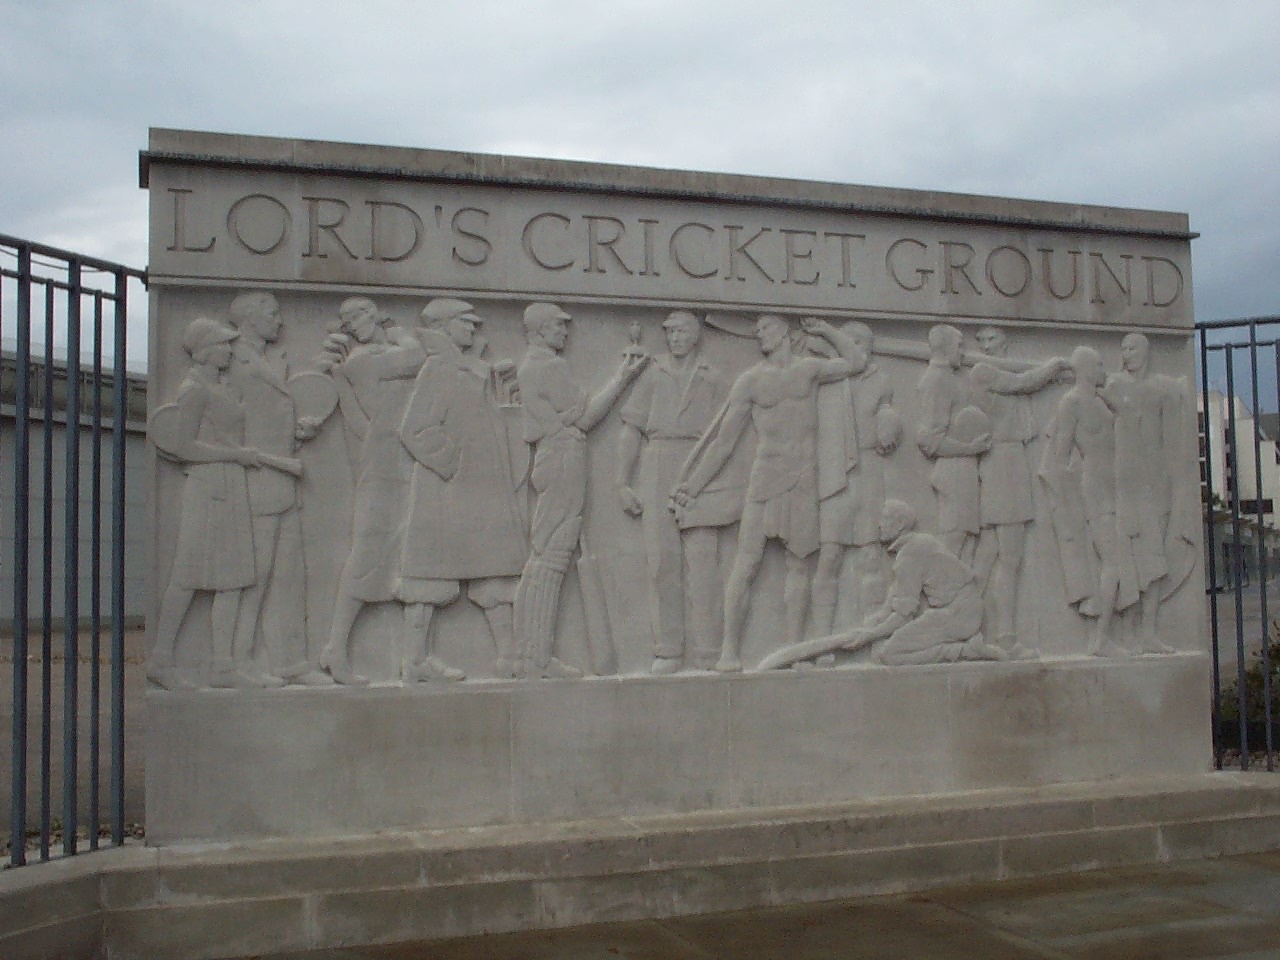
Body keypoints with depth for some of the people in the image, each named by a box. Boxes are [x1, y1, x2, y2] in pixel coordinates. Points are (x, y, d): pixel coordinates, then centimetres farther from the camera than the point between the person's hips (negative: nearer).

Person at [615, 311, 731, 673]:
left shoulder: (713, 379, 15)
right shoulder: (652, 375, 15)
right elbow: (631, 430, 12)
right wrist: (622, 482, 3)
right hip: (658, 470, 1)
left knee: (702, 558, -9)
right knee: (662, 559, -3)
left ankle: (708, 652, -5)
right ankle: (667, 651, 1)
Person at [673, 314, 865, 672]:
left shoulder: (810, 368, 13)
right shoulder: (750, 381, 7)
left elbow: (856, 361, 23)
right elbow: (723, 441, 7)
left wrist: (825, 330, 21)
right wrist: (692, 487, 4)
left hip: (804, 481, 2)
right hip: (766, 477, -2)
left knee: (798, 564, 2)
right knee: (747, 562, -10)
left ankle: (793, 649, 5)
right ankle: (730, 651, -9)